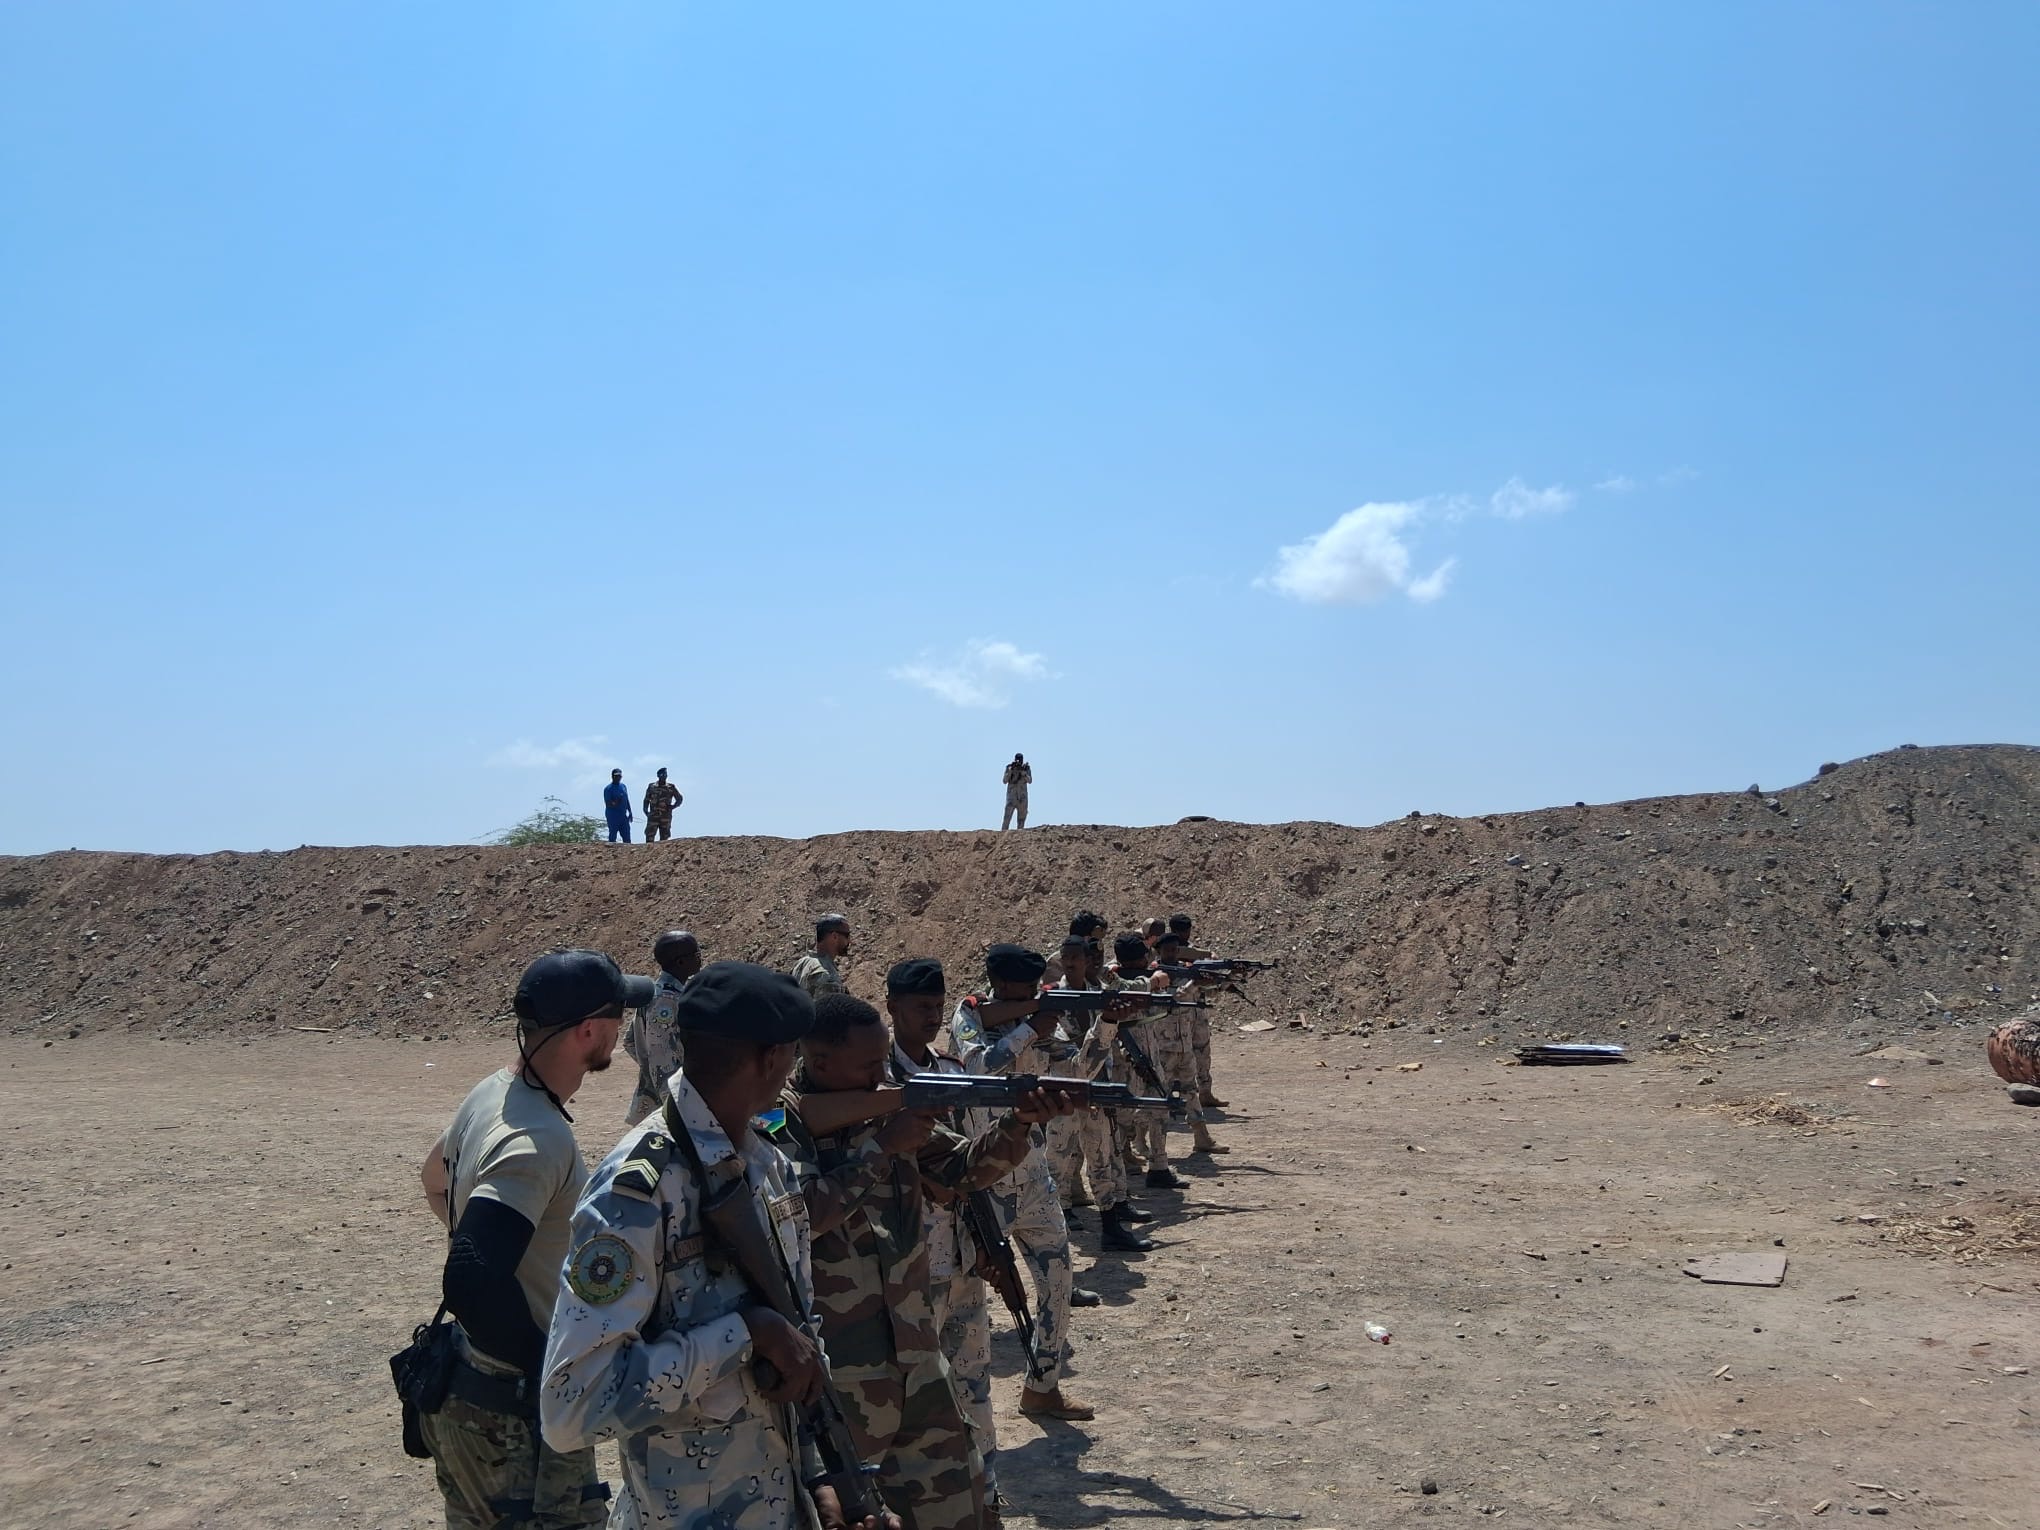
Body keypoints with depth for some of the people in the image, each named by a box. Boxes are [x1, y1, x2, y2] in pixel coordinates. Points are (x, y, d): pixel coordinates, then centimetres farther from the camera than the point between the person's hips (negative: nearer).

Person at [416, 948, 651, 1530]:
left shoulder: (491, 1092, 1)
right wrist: (552, 1372, -24)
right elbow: (471, 1283, -36)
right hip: (517, 1413, -9)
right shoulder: (539, 1140, -28)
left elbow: (434, 1180, 21)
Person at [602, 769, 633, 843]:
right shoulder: (608, 788, -8)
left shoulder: (623, 786, 14)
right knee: (613, 835, -5)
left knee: (627, 836, 6)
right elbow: (607, 803, -14)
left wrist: (630, 812, 16)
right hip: (613, 816, -7)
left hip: (623, 815, 7)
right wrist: (615, 803, -31)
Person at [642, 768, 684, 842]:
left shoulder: (671, 787, 6)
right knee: (649, 836, -9)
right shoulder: (651, 786, 8)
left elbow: (680, 799, 12)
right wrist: (645, 810, -1)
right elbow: (646, 800, 13)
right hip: (653, 816, 0)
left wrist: (673, 806, -2)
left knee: (664, 838, 2)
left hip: (666, 816, 0)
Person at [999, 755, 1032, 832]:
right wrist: (1010, 770, -21)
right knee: (1007, 817, -14)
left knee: (1022, 819, 4)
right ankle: (1003, 833, -18)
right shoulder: (1009, 768, 0)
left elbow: (1030, 781, -11)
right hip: (1011, 796, -2)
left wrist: (1023, 772, -25)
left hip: (1022, 797, 2)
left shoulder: (1026, 768, 2)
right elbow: (1004, 781, -9)